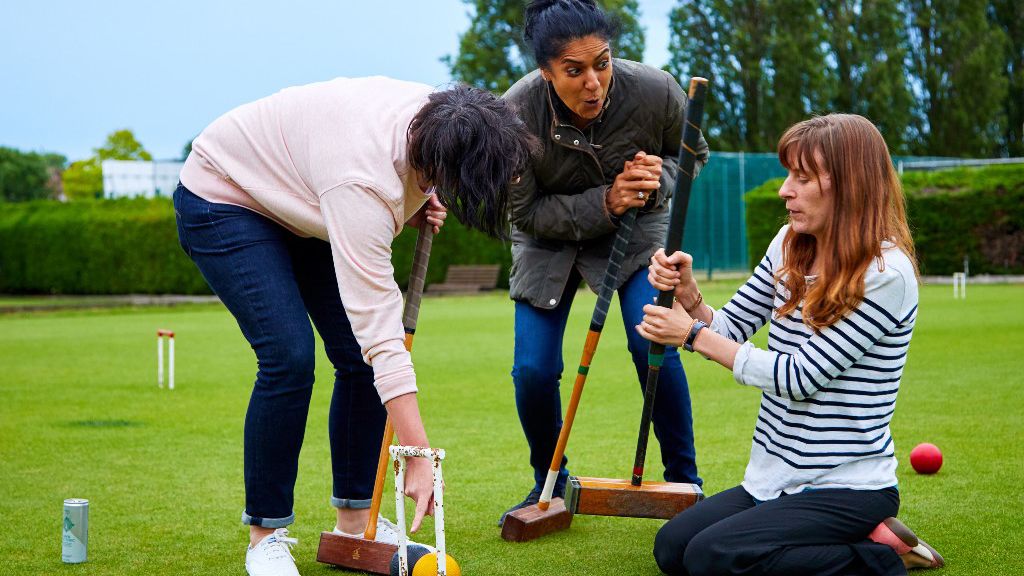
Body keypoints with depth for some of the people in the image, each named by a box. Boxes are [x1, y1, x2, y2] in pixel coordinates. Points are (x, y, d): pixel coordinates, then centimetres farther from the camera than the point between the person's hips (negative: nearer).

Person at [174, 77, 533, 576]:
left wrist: (417, 207, -13)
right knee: (290, 356, -22)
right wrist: (420, 457, -40)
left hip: (299, 199, 8)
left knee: (360, 356, -3)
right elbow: (379, 327, -41)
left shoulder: (436, 116, -19)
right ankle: (264, 536, -6)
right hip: (224, 197, -8)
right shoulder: (361, 181, -41)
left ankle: (354, 521, 9)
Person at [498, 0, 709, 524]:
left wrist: (659, 180, -27)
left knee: (654, 347, -19)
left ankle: (684, 482, 1)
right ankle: (550, 486, 18)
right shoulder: (516, 113, -31)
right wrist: (604, 203, -32)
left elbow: (693, 153, -4)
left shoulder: (655, 92, -28)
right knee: (533, 369, -9)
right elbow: (524, 212, -18)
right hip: (549, 237, 0)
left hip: (637, 227, 0)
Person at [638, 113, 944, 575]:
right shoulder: (789, 246, 5)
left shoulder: (887, 274, -20)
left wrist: (694, 335, -16)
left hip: (848, 487, -9)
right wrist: (688, 293, -13)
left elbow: (800, 377, -21)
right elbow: (732, 329, 9)